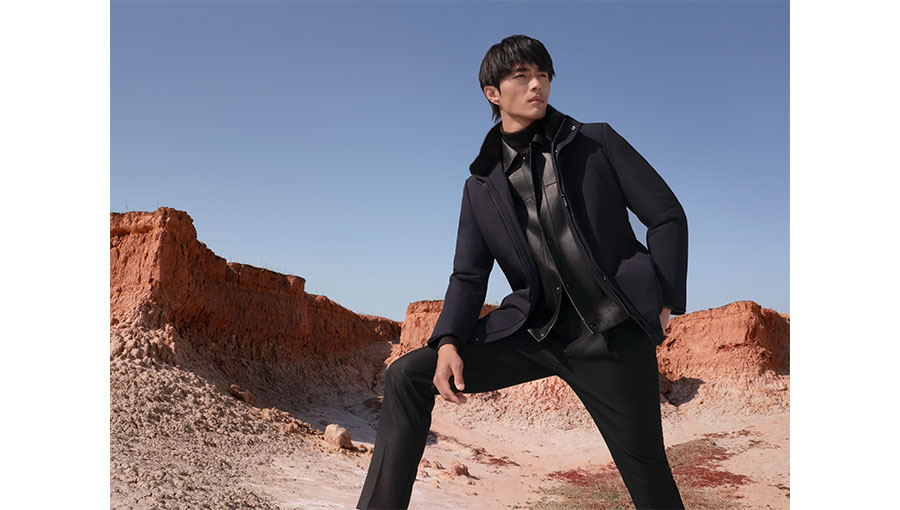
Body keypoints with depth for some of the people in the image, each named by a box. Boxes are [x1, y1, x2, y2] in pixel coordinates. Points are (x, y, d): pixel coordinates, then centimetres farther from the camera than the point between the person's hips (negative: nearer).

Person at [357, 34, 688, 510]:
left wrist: (663, 301, -1)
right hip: (534, 333, 3)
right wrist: (448, 343, -9)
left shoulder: (596, 142, 3)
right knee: (407, 375, -8)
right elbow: (468, 276, 8)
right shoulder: (482, 185, 9)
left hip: (612, 334, -2)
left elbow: (667, 215, 6)